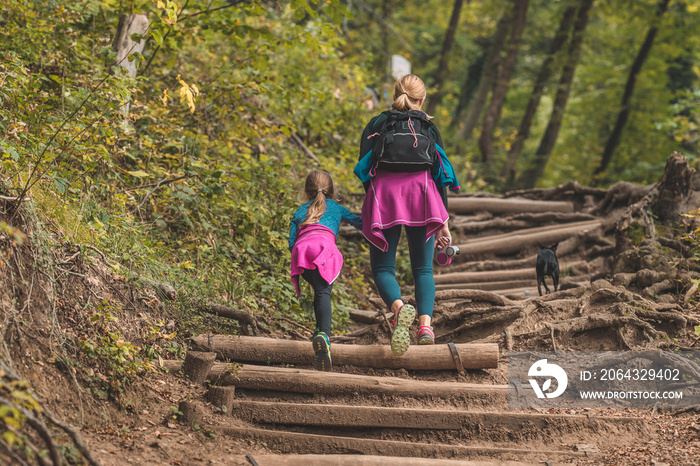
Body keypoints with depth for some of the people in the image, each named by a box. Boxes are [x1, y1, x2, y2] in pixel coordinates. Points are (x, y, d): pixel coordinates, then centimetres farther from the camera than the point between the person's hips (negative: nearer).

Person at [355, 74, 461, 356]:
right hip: (421, 191, 1)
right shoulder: (429, 128, 18)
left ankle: (398, 307, -29)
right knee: (423, 268, 8)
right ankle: (425, 323, -16)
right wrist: (443, 222, 13)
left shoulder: (376, 125, 18)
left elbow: (363, 168, 8)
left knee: (382, 267, 3)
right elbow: (441, 175, 13)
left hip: (383, 191, -1)